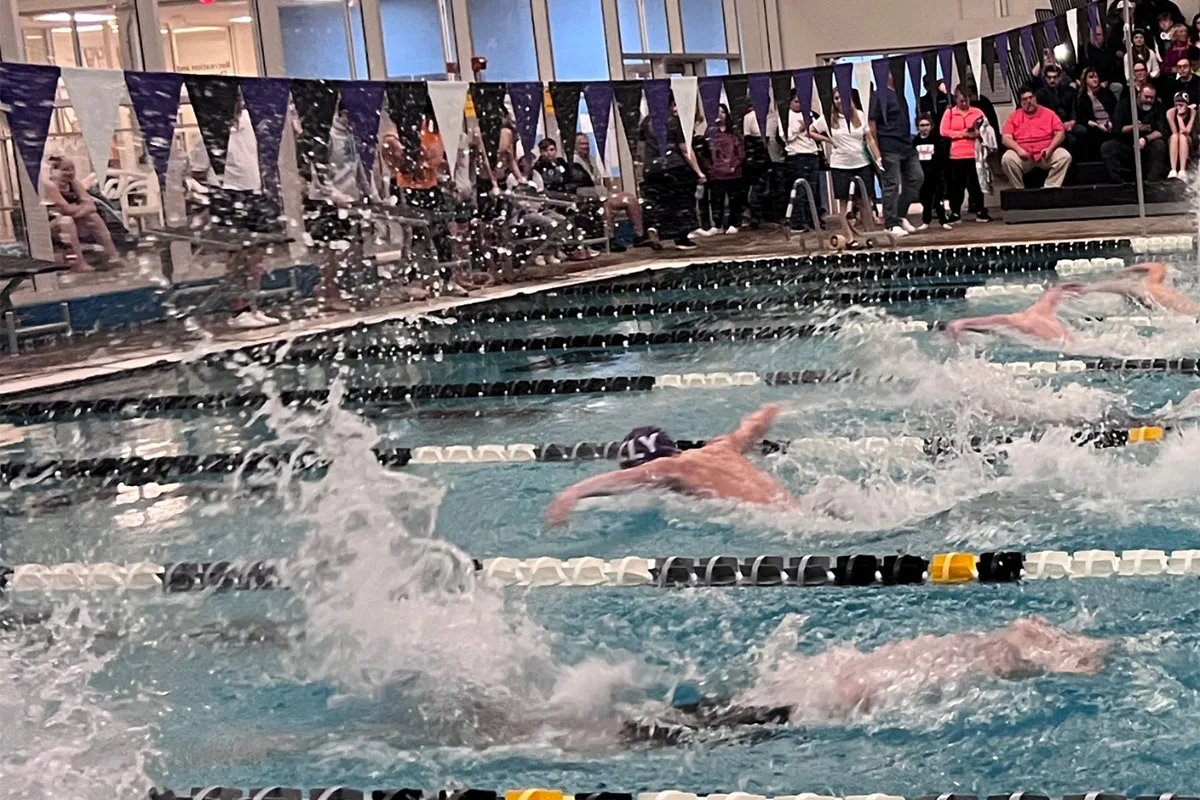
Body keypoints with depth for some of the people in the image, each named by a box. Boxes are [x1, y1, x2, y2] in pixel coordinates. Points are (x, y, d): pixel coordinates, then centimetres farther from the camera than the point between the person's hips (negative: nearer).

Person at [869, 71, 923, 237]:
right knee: (892, 184, -3)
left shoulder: (899, 94, 14)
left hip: (906, 146, 8)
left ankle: (901, 214, 15)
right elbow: (872, 126, -11)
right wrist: (877, 154, -15)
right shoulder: (879, 96, -8)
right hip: (889, 148, -8)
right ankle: (891, 224, 4)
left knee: (916, 177, 5)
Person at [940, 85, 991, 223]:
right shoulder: (949, 112, 6)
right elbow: (944, 131, -2)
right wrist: (962, 134, -9)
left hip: (974, 154, 1)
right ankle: (955, 213, 8)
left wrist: (978, 133, -13)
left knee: (976, 183, 3)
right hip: (956, 155, -1)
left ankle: (980, 212, 8)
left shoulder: (977, 112, 9)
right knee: (957, 185, 2)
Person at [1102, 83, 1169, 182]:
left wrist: (1146, 139, -32)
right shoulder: (1124, 105, -4)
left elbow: (1162, 131, -14)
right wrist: (1134, 127, -28)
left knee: (1159, 144, -32)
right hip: (1125, 145, 0)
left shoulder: (1158, 107, -3)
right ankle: (1118, 182, -33)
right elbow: (1117, 129, -11)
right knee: (1107, 147, -26)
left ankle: (1153, 181, -32)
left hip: (1148, 145, 0)